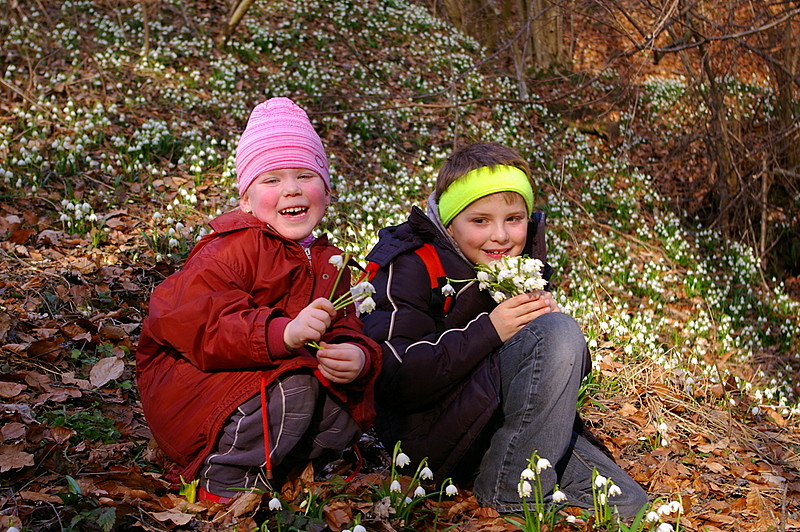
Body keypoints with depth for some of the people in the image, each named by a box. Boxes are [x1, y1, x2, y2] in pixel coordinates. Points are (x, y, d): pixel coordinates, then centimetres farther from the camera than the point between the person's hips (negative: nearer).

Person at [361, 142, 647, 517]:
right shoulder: (413, 267, -9)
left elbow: (575, 368, 12)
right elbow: (393, 377, -21)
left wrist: (552, 319, -11)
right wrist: (489, 330, -24)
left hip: (505, 426, 6)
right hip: (426, 433, -6)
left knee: (629, 507, -9)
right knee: (556, 334, -24)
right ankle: (511, 492, -17)